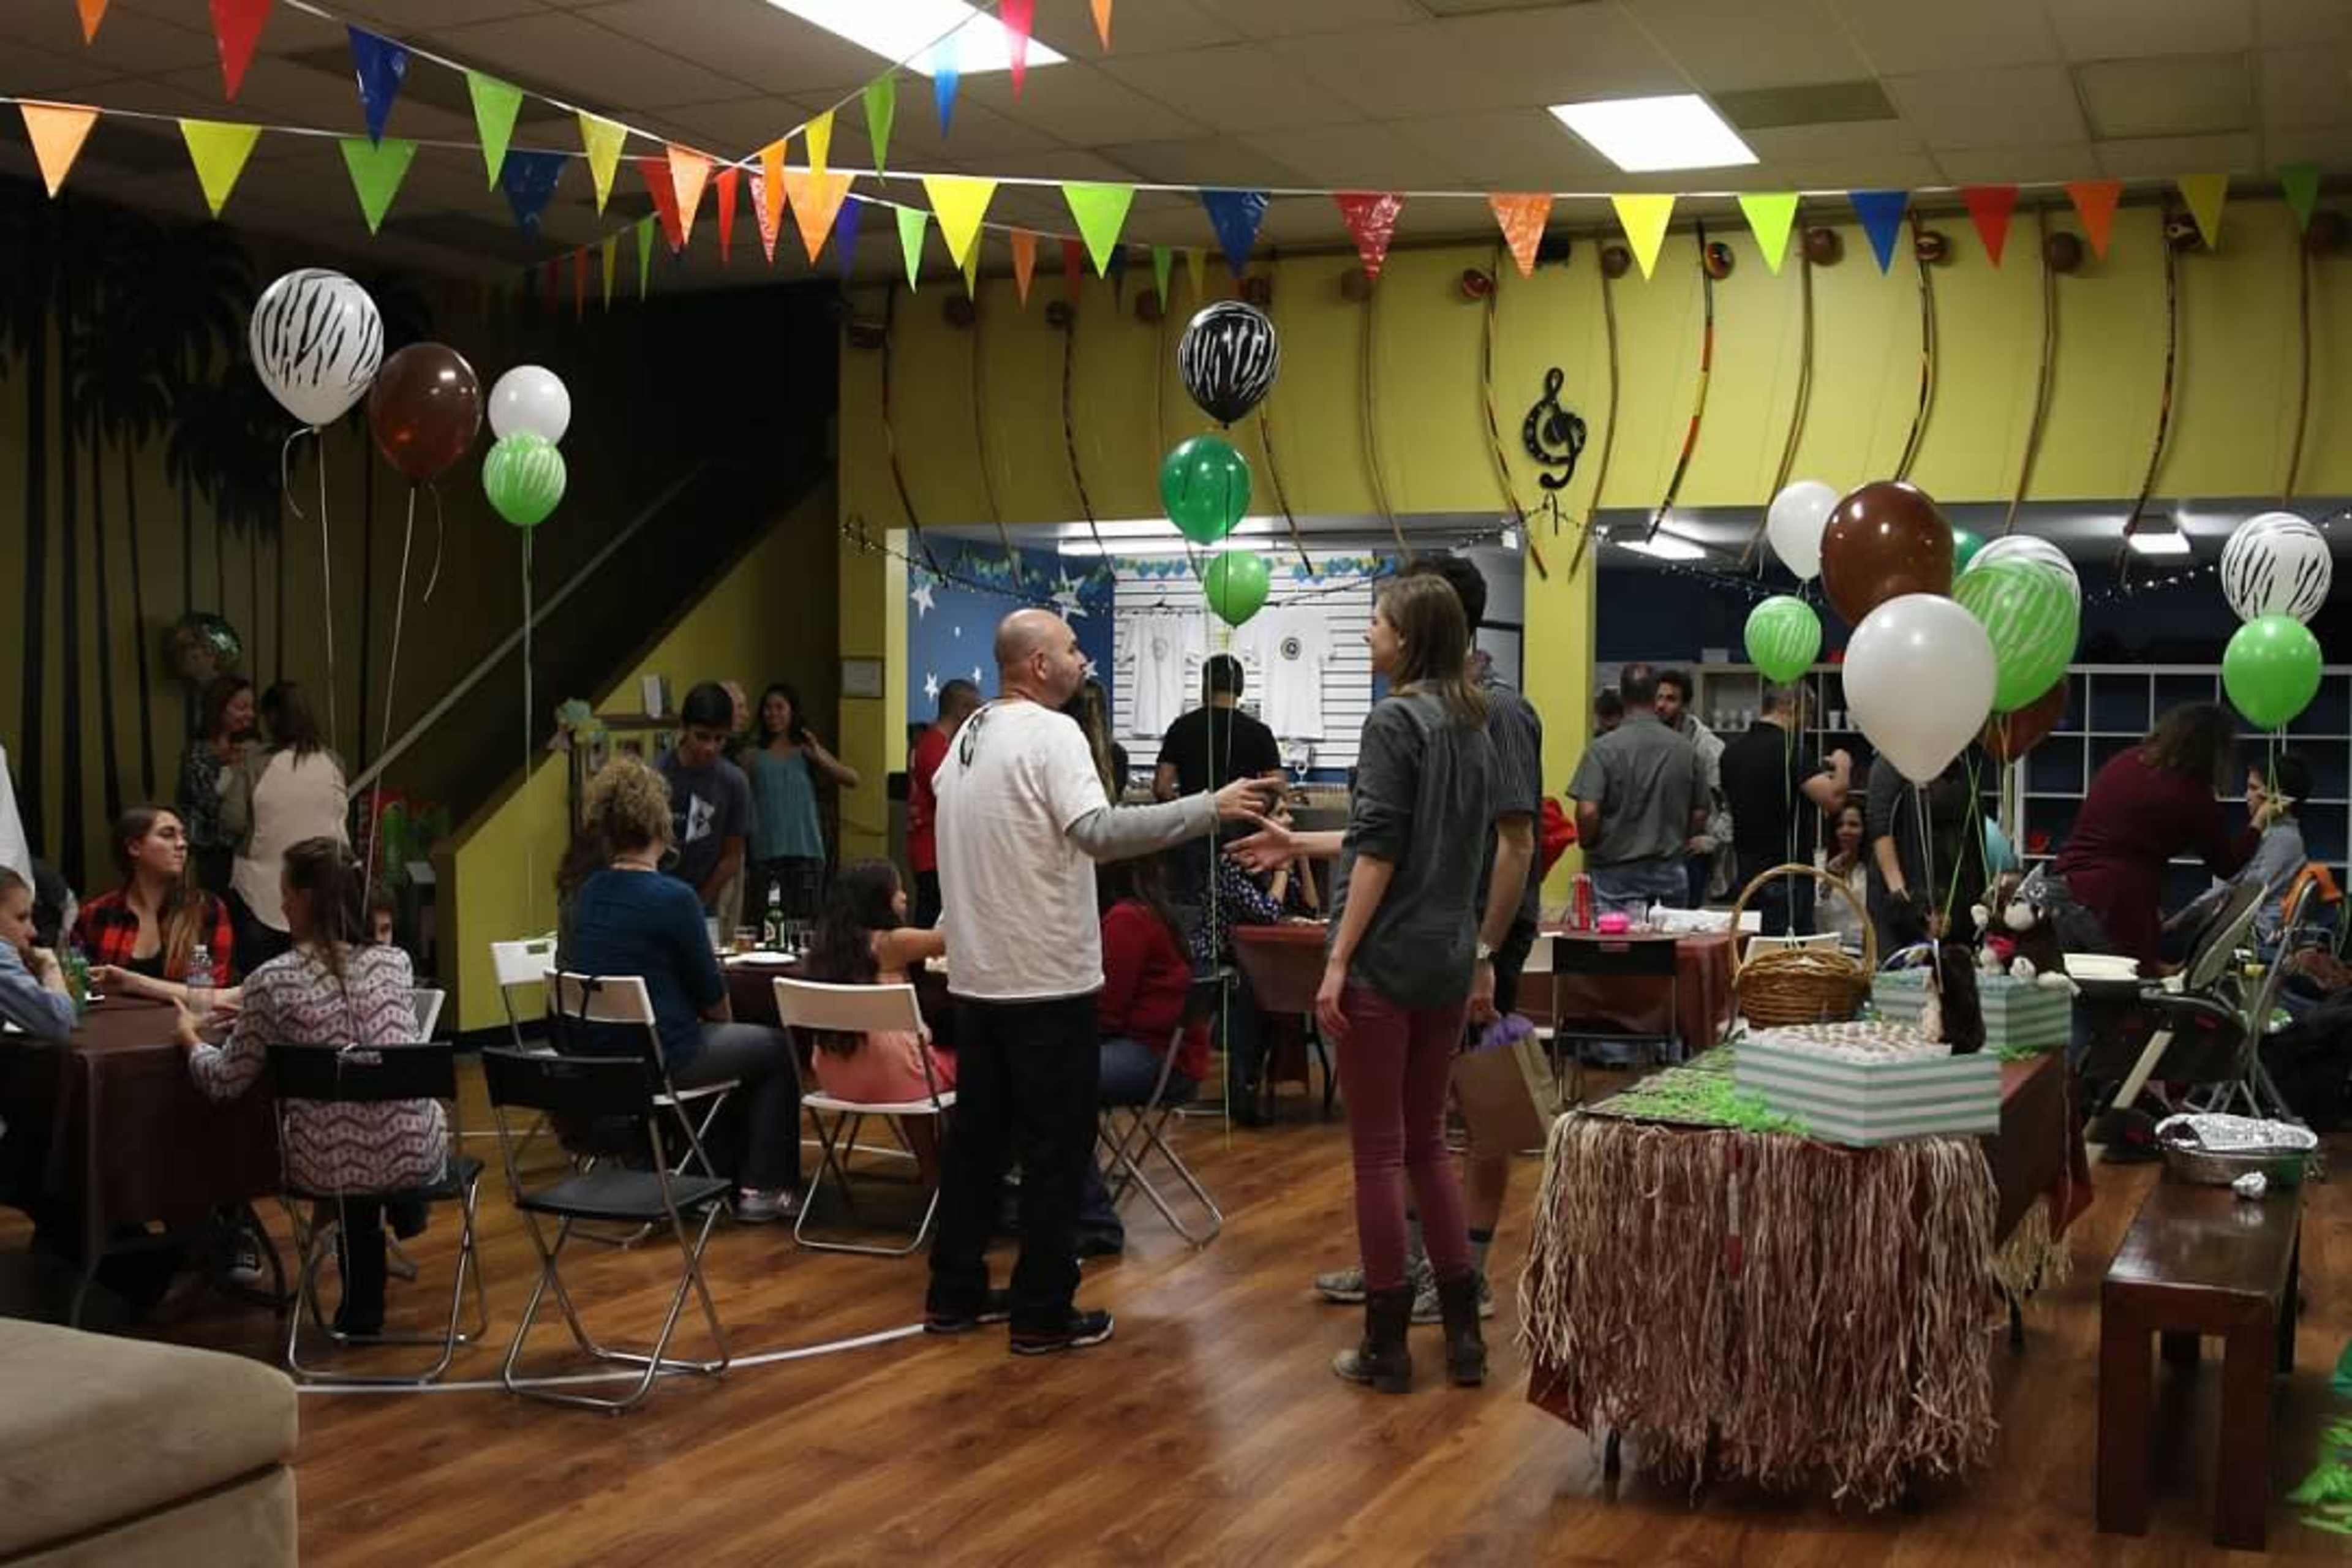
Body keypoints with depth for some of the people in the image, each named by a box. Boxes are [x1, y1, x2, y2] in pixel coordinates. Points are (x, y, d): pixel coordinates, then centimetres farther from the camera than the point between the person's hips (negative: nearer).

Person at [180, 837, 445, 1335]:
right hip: (415, 1155, 2)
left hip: (329, 1165, -2)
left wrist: (192, 1040, 21)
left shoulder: (273, 980, -10)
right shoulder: (395, 963, 0)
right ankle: (405, 1210, 34)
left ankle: (361, 1308, 38)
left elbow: (226, 1083, -1)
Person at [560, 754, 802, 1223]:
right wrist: (724, 1023, 14)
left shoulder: (582, 897, 1)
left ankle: (723, 1174, 37)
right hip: (664, 1058, -7)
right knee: (776, 1048, 16)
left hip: (597, 1057, 7)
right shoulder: (674, 897, -19)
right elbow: (712, 995, -10)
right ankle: (762, 1188, 17)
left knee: (726, 1040, 31)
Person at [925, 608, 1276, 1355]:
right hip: (1047, 979, -8)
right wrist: (1211, 807, -28)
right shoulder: (1050, 733, -16)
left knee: (979, 1135, 16)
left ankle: (955, 1294, 23)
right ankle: (1043, 1313, 6)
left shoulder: (969, 735, 10)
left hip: (977, 977, 8)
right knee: (1056, 1148, 1)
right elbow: (1098, 831, -28)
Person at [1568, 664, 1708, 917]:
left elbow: (1587, 813, -17)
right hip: (1669, 874, 3)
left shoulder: (1603, 749, -10)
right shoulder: (1687, 750, 1)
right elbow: (1699, 818, 6)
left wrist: (1588, 845, 3)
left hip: (1615, 873, -3)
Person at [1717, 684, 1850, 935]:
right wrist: (1843, 767, -2)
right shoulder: (1791, 749, -15)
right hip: (1787, 876, -7)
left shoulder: (1731, 752, 8)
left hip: (1746, 873, 7)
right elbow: (1832, 799, -24)